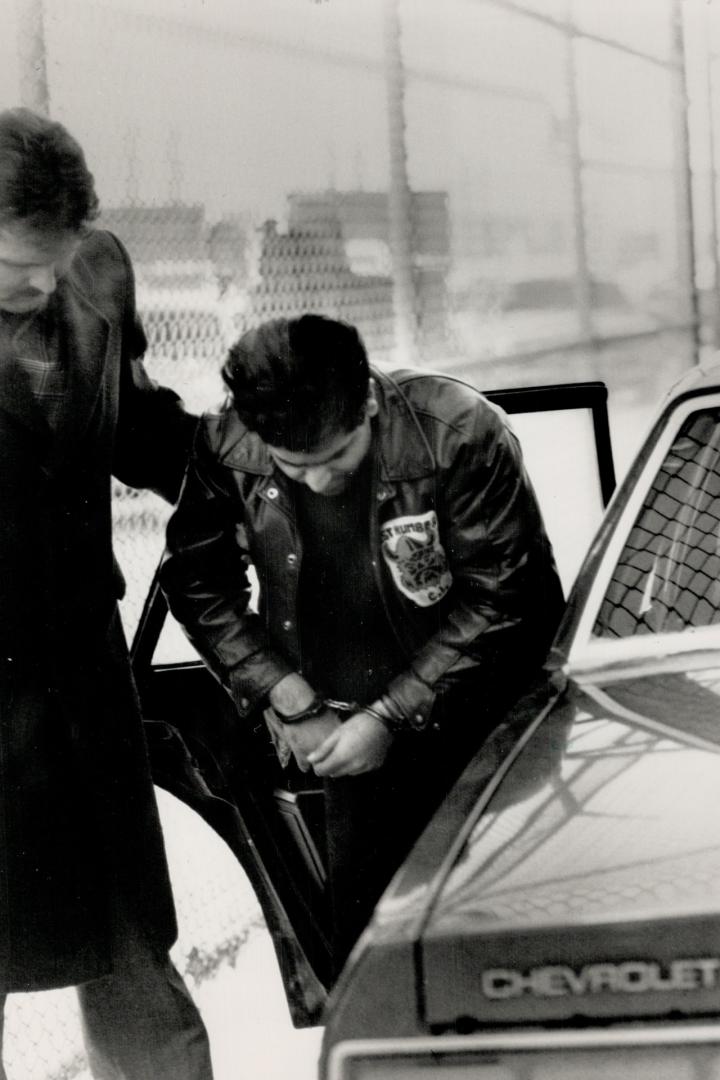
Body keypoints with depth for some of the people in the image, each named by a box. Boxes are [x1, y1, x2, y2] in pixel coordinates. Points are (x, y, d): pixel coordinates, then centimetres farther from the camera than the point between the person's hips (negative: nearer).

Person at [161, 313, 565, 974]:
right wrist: (285, 700, -8)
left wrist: (391, 717, -16)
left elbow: (506, 598, -16)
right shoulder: (225, 450, -12)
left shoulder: (461, 434, -21)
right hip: (352, 742, 3)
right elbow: (199, 585, 2)